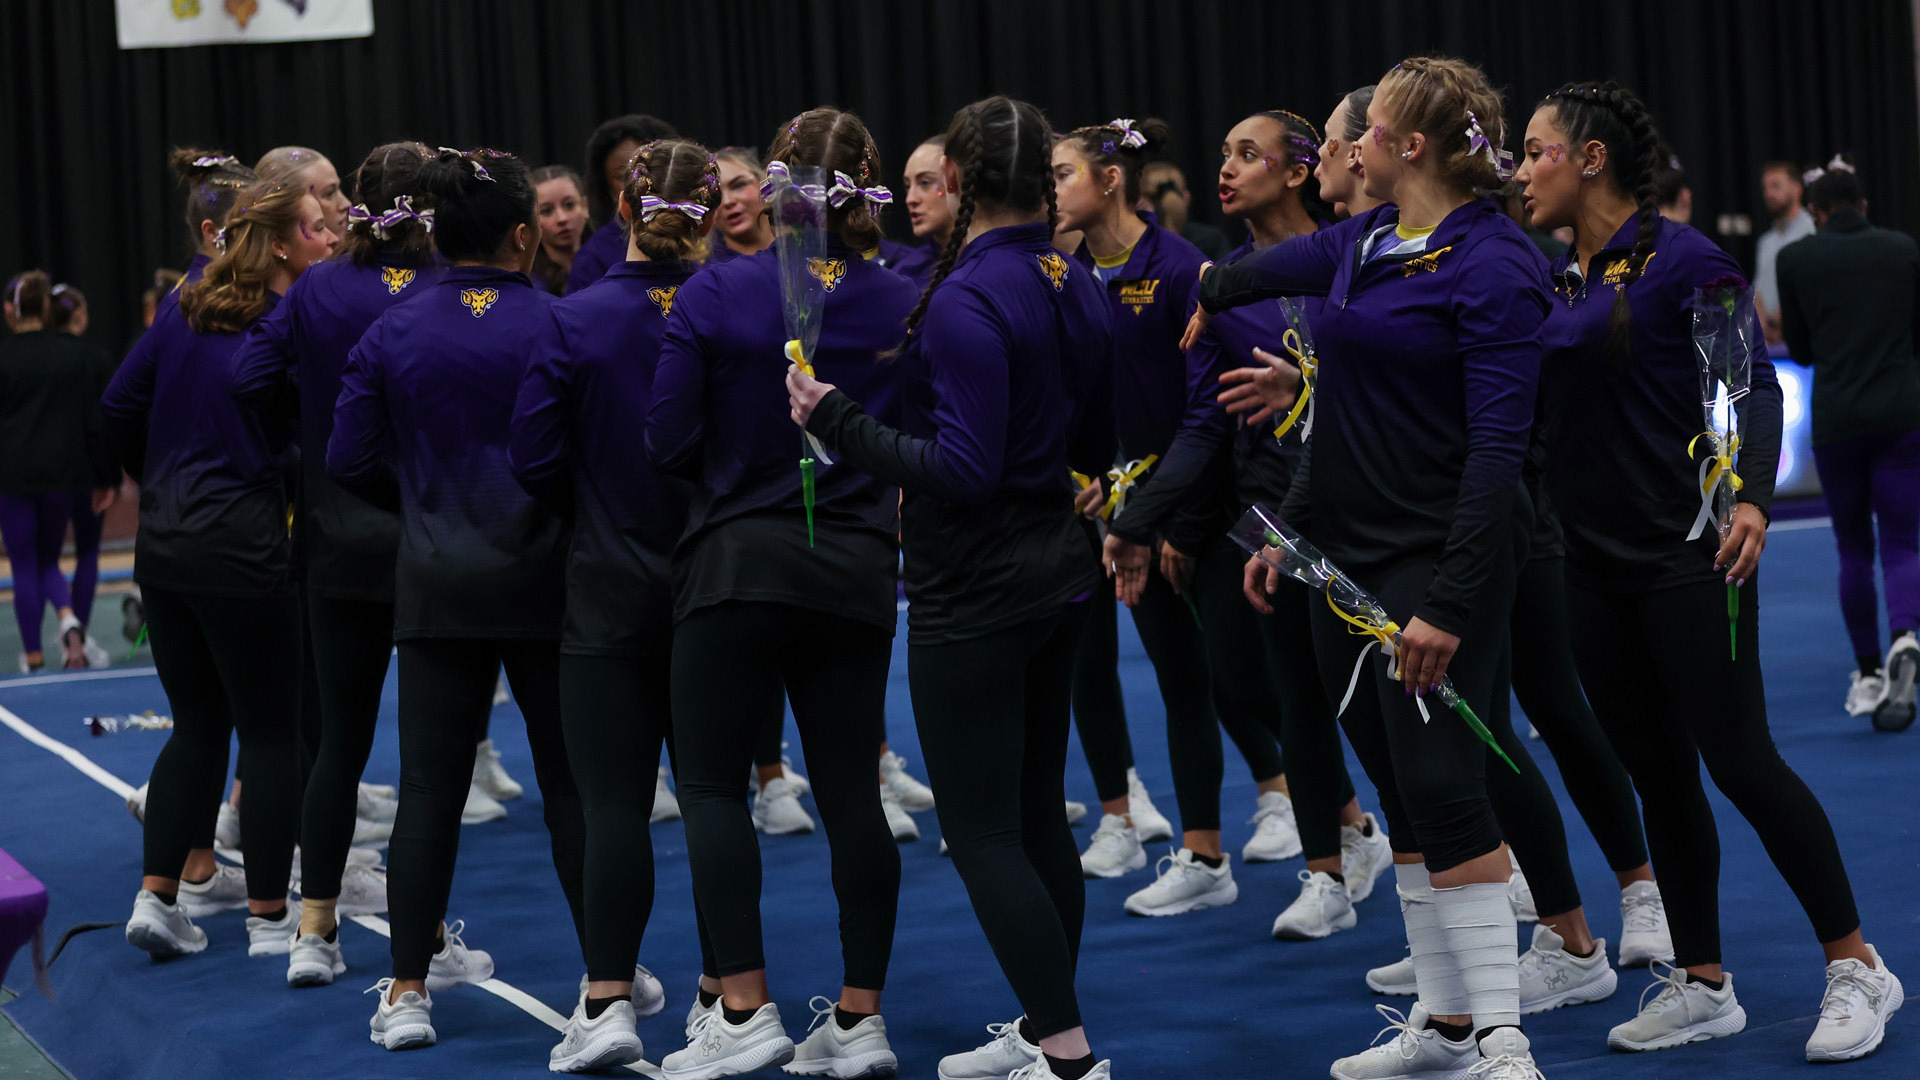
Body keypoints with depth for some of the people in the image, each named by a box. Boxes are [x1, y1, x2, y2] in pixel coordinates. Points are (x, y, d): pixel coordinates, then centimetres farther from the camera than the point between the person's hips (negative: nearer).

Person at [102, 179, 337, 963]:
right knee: (270, 730, 5)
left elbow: (120, 405, 9)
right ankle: (269, 916, 10)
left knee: (196, 723, 16)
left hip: (164, 539, 6)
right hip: (242, 545, -6)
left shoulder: (188, 308, 8)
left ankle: (156, 897, 11)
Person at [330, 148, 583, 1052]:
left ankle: (409, 986, 5)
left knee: (429, 788, 6)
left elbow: (350, 460, 0)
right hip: (544, 579, -2)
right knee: (573, 780, 8)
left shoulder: (392, 333, 0)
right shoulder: (557, 327, -9)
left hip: (438, 582, 2)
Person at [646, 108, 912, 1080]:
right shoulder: (902, 304, -1)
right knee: (850, 789, 8)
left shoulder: (713, 294, -9)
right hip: (857, 570, 3)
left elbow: (666, 437, -8)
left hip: (740, 563, -3)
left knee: (711, 781, 6)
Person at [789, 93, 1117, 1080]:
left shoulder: (967, 300, -20)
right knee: (1036, 812, 16)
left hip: (975, 591, -9)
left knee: (982, 833, -3)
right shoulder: (1074, 287, 7)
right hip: (1055, 572, 9)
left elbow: (964, 470, -24)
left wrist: (840, 422, -17)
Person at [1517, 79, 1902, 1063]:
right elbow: (1525, 402, 17)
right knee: (1655, 772, 10)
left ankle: (1856, 968, 6)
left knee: (1737, 759, -7)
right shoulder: (1555, 279, 11)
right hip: (1594, 564, 7)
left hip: (1686, 555, -7)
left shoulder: (1681, 260, -10)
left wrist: (1750, 497, -26)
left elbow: (1754, 384, -13)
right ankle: (1700, 985, 18)